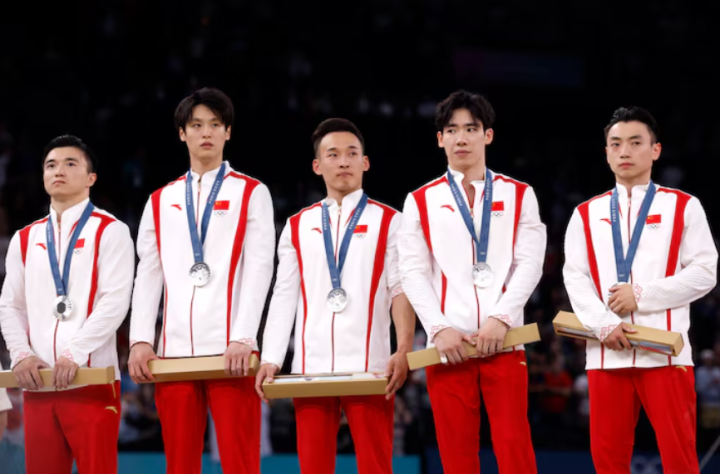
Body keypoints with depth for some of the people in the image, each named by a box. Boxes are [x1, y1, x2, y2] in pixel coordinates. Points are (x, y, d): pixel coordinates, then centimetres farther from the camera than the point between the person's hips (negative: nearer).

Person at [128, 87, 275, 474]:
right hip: (174, 352, 3)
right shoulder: (160, 202, 16)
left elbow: (258, 271, -2)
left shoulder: (252, 194, 7)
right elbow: (148, 276, 11)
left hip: (229, 351, -3)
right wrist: (140, 340, -2)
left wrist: (242, 339, -14)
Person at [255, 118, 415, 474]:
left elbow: (401, 290, -1)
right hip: (311, 368, 3)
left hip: (369, 367, -3)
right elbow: (284, 296, 12)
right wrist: (270, 359, 2)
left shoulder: (388, 222, 5)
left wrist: (404, 352, -15)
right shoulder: (297, 226, 13)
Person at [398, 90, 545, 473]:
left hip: (503, 341, -1)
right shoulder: (420, 202, 11)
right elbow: (413, 272, 4)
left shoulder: (518, 196, 10)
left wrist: (501, 318, -12)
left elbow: (529, 264, 2)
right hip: (448, 344, 1)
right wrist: (439, 328, -9)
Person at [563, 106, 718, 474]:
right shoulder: (586, 215, 14)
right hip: (606, 354, 3)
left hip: (665, 353, -3)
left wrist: (640, 295, -10)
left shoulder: (684, 207, 7)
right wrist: (604, 325, -11)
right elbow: (575, 278, 5)